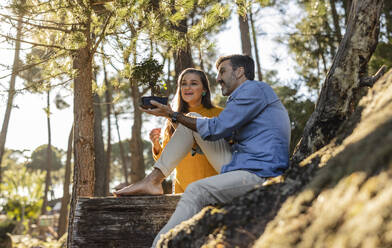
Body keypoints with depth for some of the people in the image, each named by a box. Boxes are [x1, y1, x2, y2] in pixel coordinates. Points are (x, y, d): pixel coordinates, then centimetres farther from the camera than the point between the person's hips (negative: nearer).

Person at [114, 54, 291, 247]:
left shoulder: (254, 89, -7)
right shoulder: (246, 95, 25)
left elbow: (216, 128, -11)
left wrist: (172, 114, -3)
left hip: (260, 173, -10)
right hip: (239, 164, 10)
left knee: (196, 191, -31)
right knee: (191, 120, 6)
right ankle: (152, 181, -1)